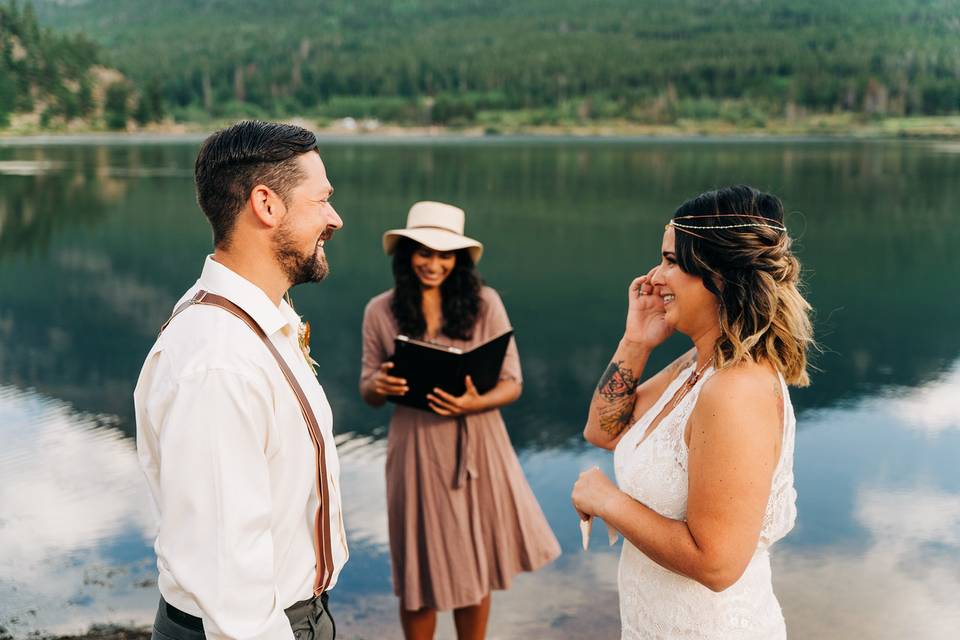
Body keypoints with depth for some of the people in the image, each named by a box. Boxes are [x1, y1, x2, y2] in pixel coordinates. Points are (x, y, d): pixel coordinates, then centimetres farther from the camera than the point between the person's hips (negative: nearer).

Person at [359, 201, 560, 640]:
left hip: (477, 446, 0)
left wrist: (474, 403, -22)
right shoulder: (381, 312, -1)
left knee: (474, 568, 11)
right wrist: (380, 385, -18)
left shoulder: (485, 304, -3)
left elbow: (512, 383, -2)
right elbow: (368, 393, 5)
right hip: (417, 450, 0)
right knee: (421, 570, 9)